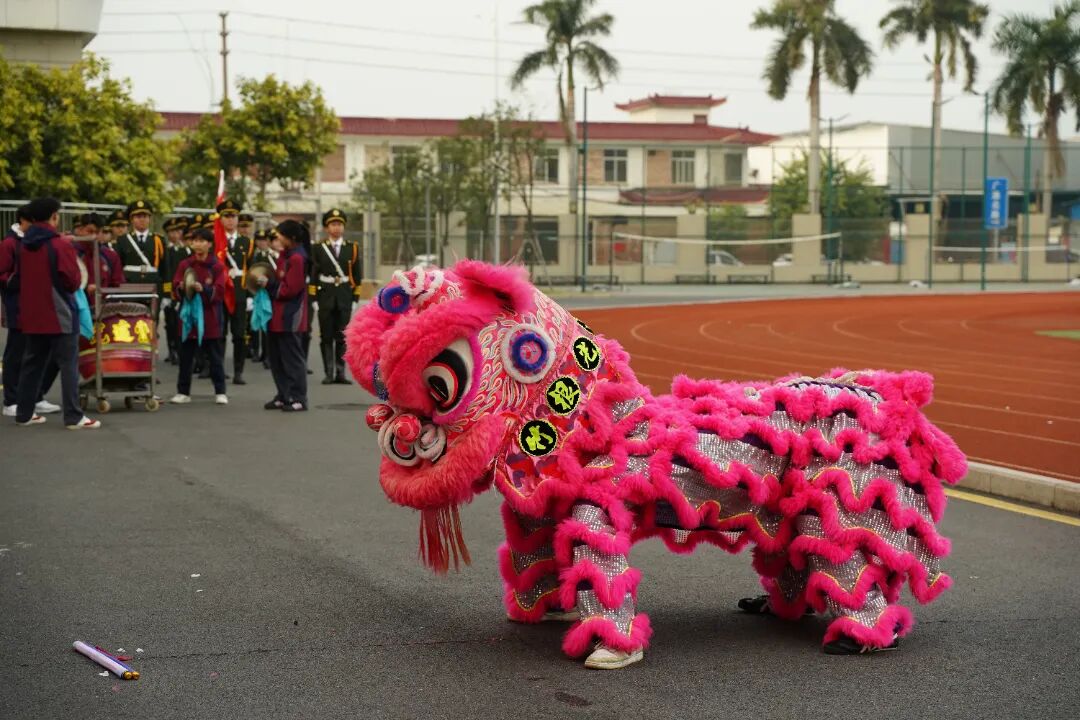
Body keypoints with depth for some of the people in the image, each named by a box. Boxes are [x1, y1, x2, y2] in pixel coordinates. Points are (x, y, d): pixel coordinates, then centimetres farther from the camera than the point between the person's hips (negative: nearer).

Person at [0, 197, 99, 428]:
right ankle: (73, 417, -6)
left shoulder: (21, 245, 5)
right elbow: (74, 281, -15)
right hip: (60, 315, -7)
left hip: (31, 315, 7)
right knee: (68, 365, -3)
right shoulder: (61, 245, -15)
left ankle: (24, 413, 18)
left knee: (31, 364, 15)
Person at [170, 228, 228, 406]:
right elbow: (175, 290, 4)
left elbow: (219, 291, -9)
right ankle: (183, 392, 13)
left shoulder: (217, 266, -1)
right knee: (186, 356, 6)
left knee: (215, 357, 3)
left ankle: (220, 392, 9)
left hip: (210, 318, -2)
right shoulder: (184, 265, 7)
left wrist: (203, 289, -25)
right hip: (189, 316, 2)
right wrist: (181, 288, -18)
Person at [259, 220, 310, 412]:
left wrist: (269, 284, -12)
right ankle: (284, 396, 23)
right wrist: (269, 281, 1)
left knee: (292, 358, -3)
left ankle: (299, 399, 4)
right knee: (277, 357, 14)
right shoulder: (286, 254, 11)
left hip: (289, 317, -10)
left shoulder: (296, 258, -18)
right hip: (278, 316, 10)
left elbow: (291, 289, -19)